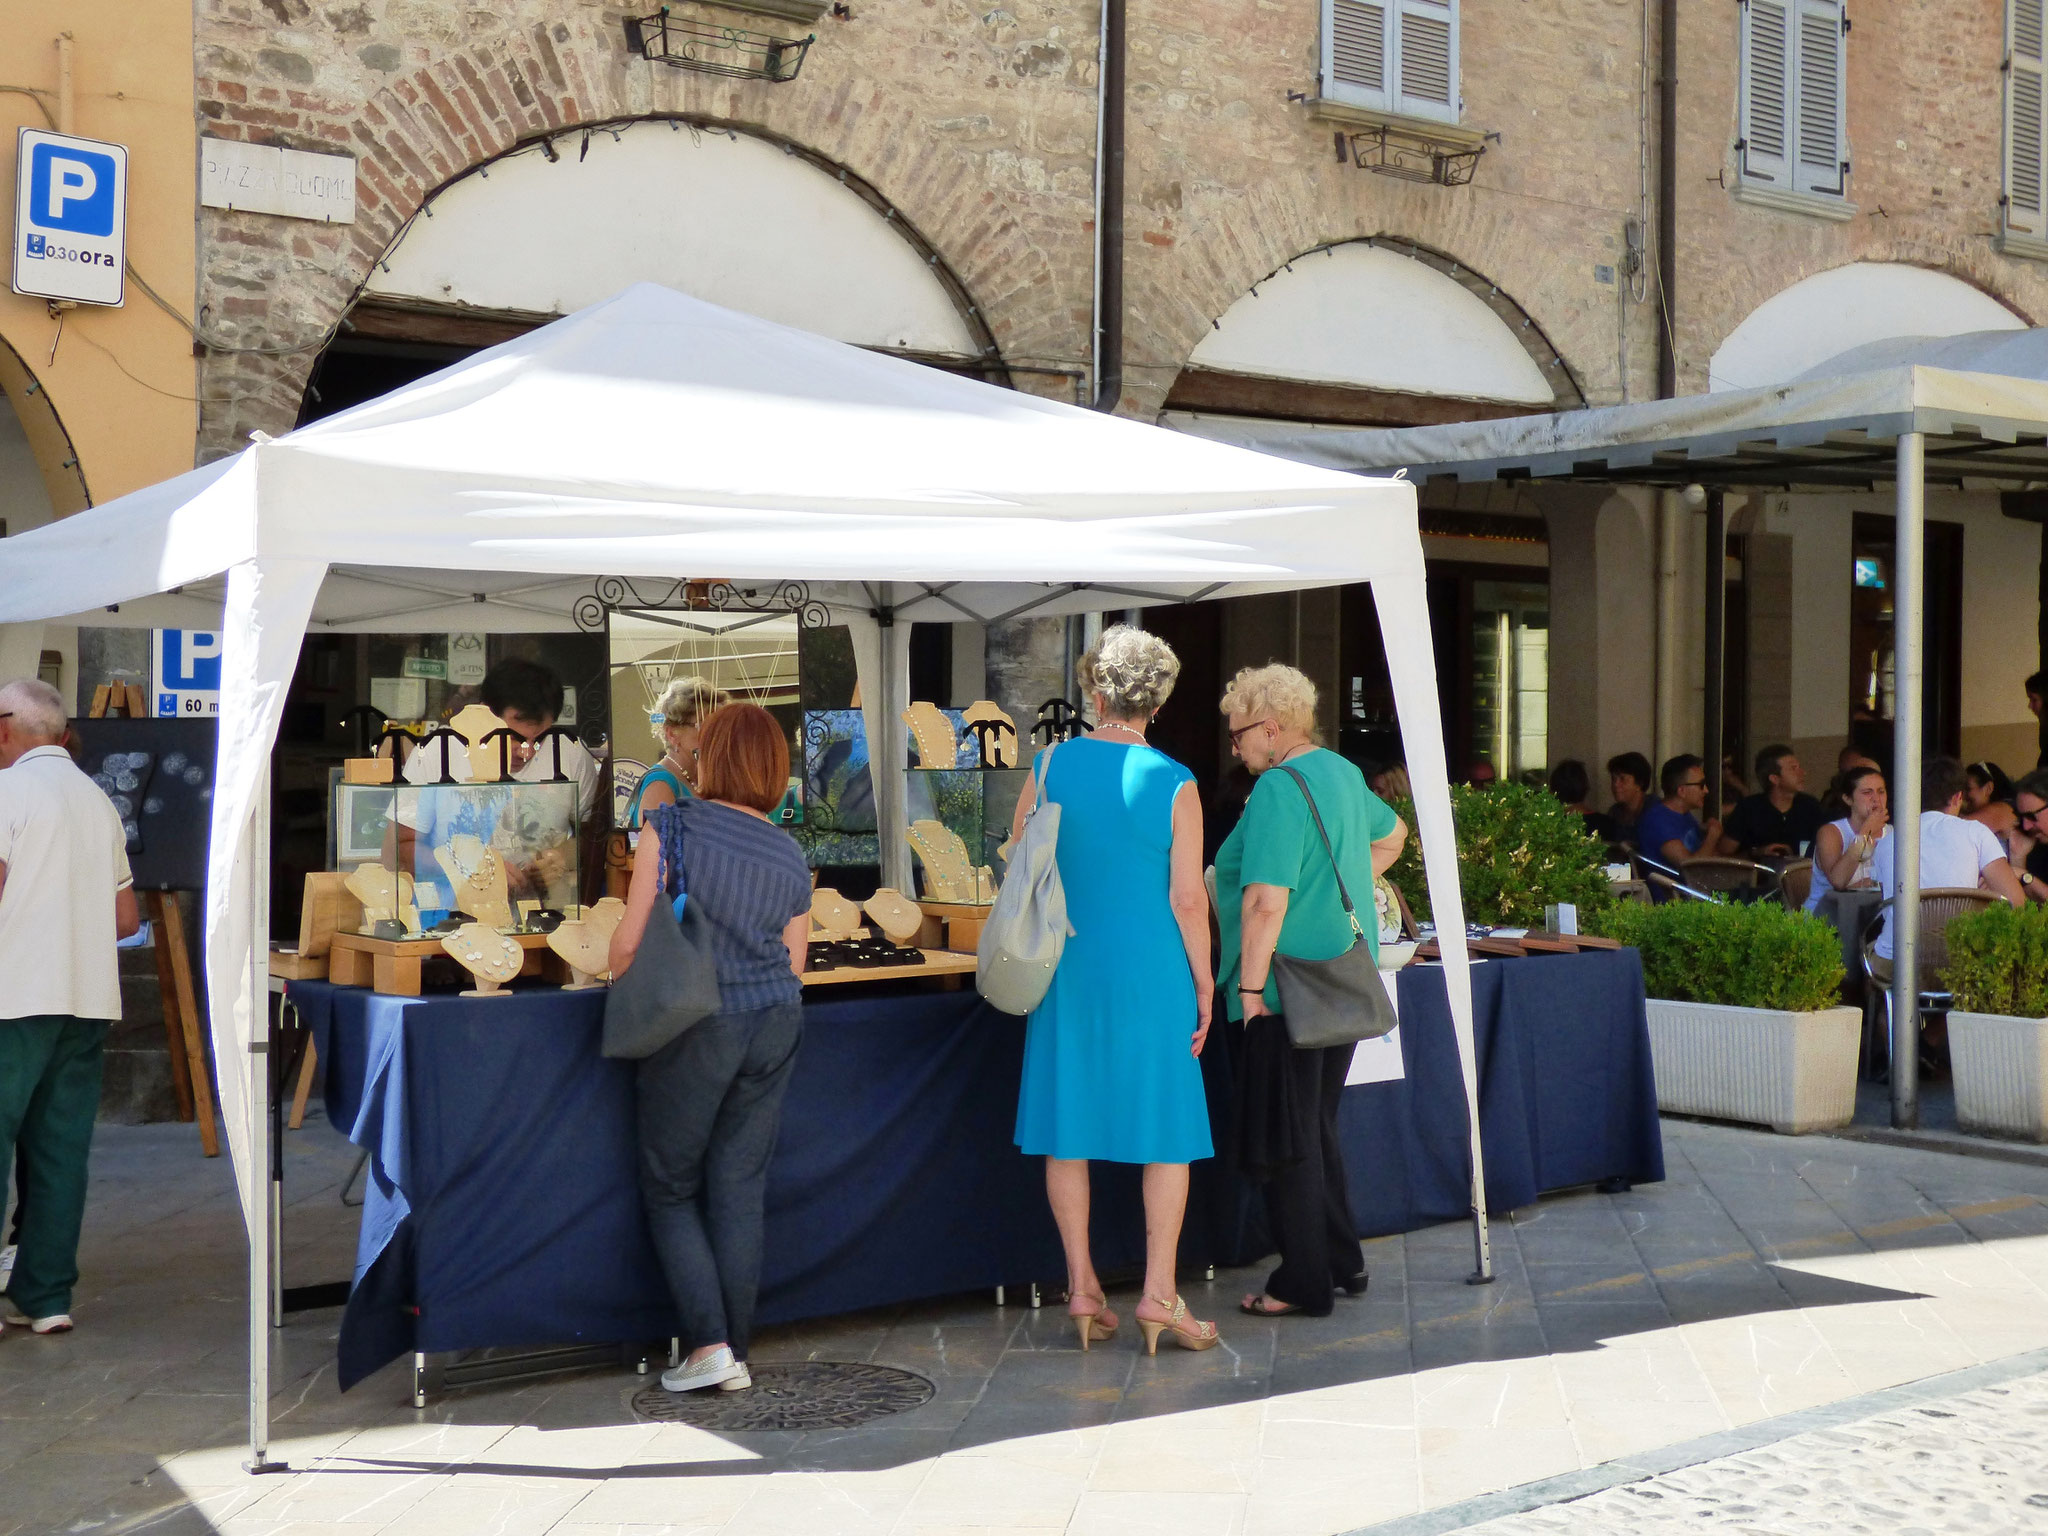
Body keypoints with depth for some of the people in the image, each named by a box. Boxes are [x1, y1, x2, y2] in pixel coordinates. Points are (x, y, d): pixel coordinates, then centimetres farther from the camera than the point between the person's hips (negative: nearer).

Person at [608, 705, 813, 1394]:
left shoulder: (670, 826, -8)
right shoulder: (790, 855, 7)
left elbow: (630, 940, -9)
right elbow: (792, 968, 10)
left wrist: (618, 985, 10)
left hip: (694, 1026, -4)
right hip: (774, 1026, 5)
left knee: (670, 1188, 9)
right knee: (741, 1188, 10)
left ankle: (708, 1344, -2)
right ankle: (736, 1353, 12)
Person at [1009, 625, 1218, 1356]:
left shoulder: (1051, 765, -2)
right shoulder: (1176, 785, -8)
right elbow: (1187, 898, -9)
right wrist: (1204, 984, 2)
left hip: (1068, 967, 3)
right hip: (1152, 969, -2)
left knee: (1068, 1121, 10)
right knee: (1168, 1128, 7)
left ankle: (1082, 1289, 15)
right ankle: (1158, 1294, 6)